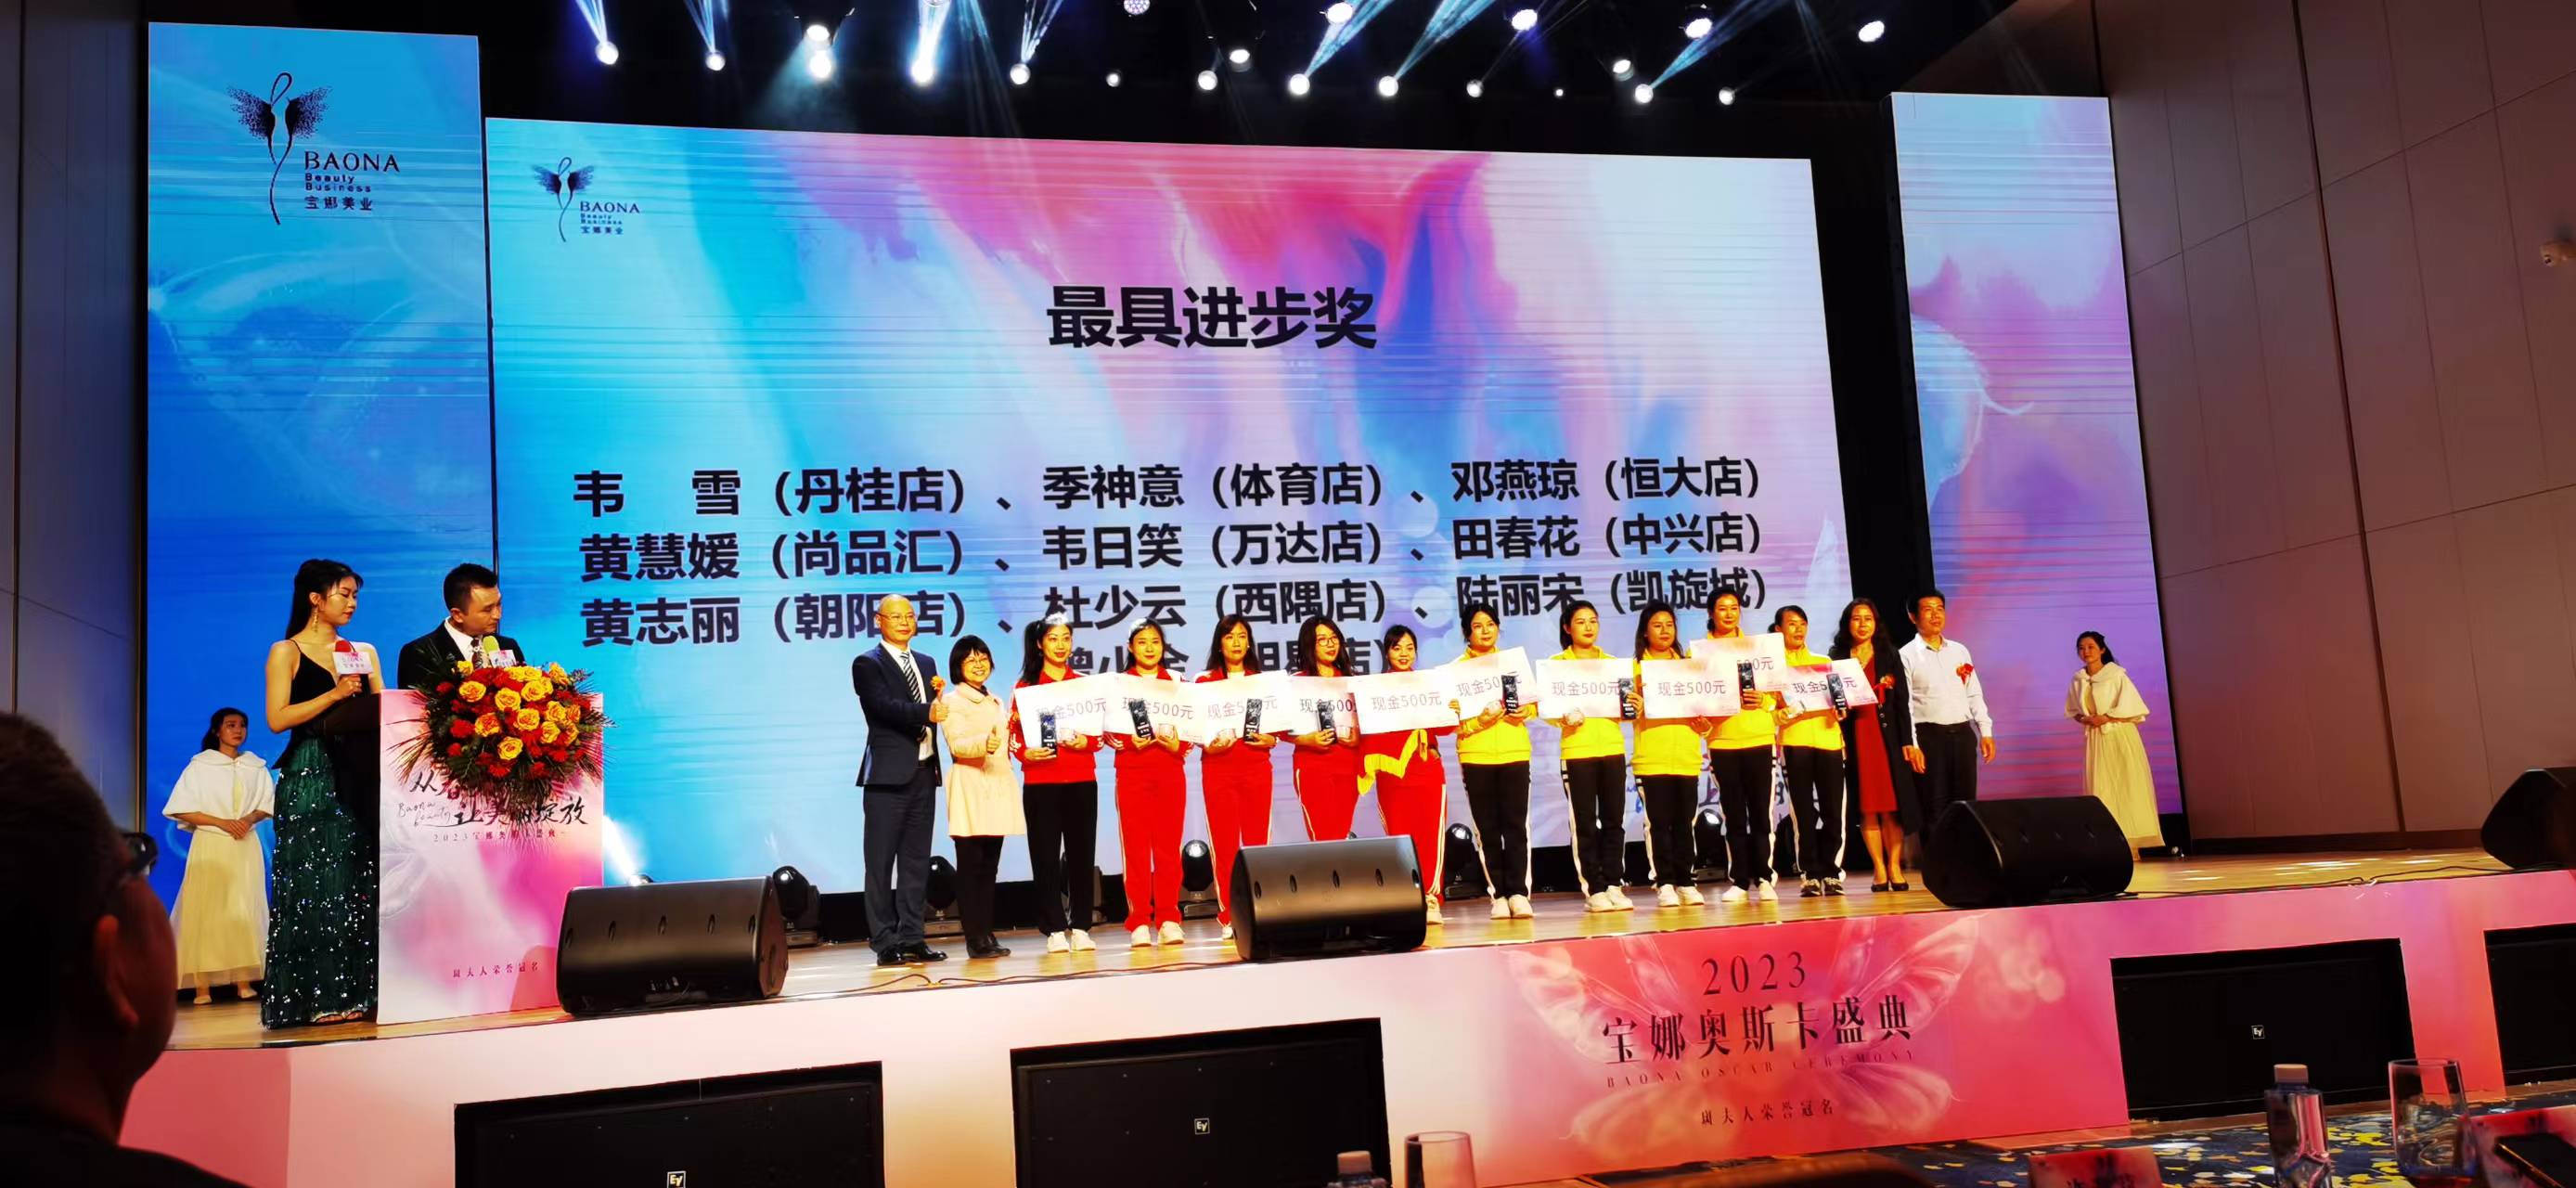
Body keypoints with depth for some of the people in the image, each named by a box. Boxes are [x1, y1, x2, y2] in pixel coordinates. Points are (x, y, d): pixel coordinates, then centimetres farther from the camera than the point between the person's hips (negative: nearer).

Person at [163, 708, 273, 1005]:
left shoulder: (256, 766, 10)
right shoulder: (200, 766, 1)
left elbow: (269, 805, 12)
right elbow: (182, 810, -3)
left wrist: (251, 818, -8)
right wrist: (221, 822, -13)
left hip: (246, 847, 3)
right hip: (210, 846, -3)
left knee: (245, 911, -2)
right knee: (205, 911, -7)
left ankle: (243, 982, -3)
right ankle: (203, 986, -8)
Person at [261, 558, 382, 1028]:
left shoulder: (363, 652, 17)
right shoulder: (287, 652, 3)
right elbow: (278, 719, -8)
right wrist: (334, 695, -14)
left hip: (360, 777, 5)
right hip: (311, 779, -5)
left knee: (363, 886, 2)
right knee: (317, 887, -7)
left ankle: (360, 993, 5)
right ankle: (318, 998, -4)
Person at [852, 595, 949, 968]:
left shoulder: (926, 664, 18)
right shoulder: (867, 664, -3)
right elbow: (884, 706, -19)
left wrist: (938, 696, -4)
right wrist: (927, 712, -32)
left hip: (924, 771, 7)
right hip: (889, 773, -6)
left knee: (916, 860, 9)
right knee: (881, 861, -2)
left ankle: (911, 938, 14)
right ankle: (885, 943, 0)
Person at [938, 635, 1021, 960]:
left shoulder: (995, 702, 22)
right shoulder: (951, 701, 0)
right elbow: (956, 744, -14)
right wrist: (983, 744, -31)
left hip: (997, 788, 6)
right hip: (969, 789, -6)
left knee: (990, 866, 5)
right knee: (970, 866, -7)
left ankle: (987, 935, 7)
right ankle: (975, 940, -7)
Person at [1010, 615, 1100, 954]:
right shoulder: (1025, 686, 4)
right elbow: (1015, 735, 3)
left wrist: (1086, 742, -10)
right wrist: (1026, 754, -16)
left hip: (1082, 780, 2)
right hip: (1040, 783, -2)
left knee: (1082, 853, 2)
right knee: (1046, 856, -1)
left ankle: (1080, 927, 9)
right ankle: (1055, 929, 5)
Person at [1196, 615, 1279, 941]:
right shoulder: (1205, 682, 7)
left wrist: (1269, 739, -8)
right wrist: (1208, 744, -15)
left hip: (1257, 768, 2)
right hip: (1218, 770, -2)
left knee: (1258, 842, 0)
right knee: (1224, 844, -3)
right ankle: (1228, 918, 0)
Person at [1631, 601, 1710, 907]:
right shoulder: (1636, 667, 4)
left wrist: (1705, 724, -2)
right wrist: (1635, 706, -22)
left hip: (1687, 755, 3)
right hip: (1652, 757, -3)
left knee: (1684, 821, 5)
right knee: (1660, 821, -3)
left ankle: (1686, 882, 11)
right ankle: (1665, 884, 2)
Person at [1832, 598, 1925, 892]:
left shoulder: (1889, 656, 9)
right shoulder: (1837, 658, 7)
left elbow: (1902, 702, 5)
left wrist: (1907, 742, -1)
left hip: (1886, 736, 0)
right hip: (1854, 738, 0)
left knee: (1892, 804, -3)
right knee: (1866, 806, 0)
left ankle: (1895, 868, 3)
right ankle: (1878, 870, 4)